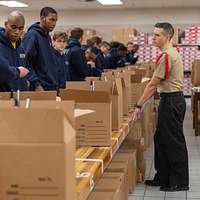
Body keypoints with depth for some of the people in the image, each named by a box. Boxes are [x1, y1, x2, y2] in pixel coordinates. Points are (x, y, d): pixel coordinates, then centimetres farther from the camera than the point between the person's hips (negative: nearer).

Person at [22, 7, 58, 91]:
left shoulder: (47, 36, 14)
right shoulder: (32, 35, -13)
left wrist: (54, 83, 16)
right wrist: (36, 84, -21)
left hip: (52, 87, 8)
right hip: (39, 87, -8)